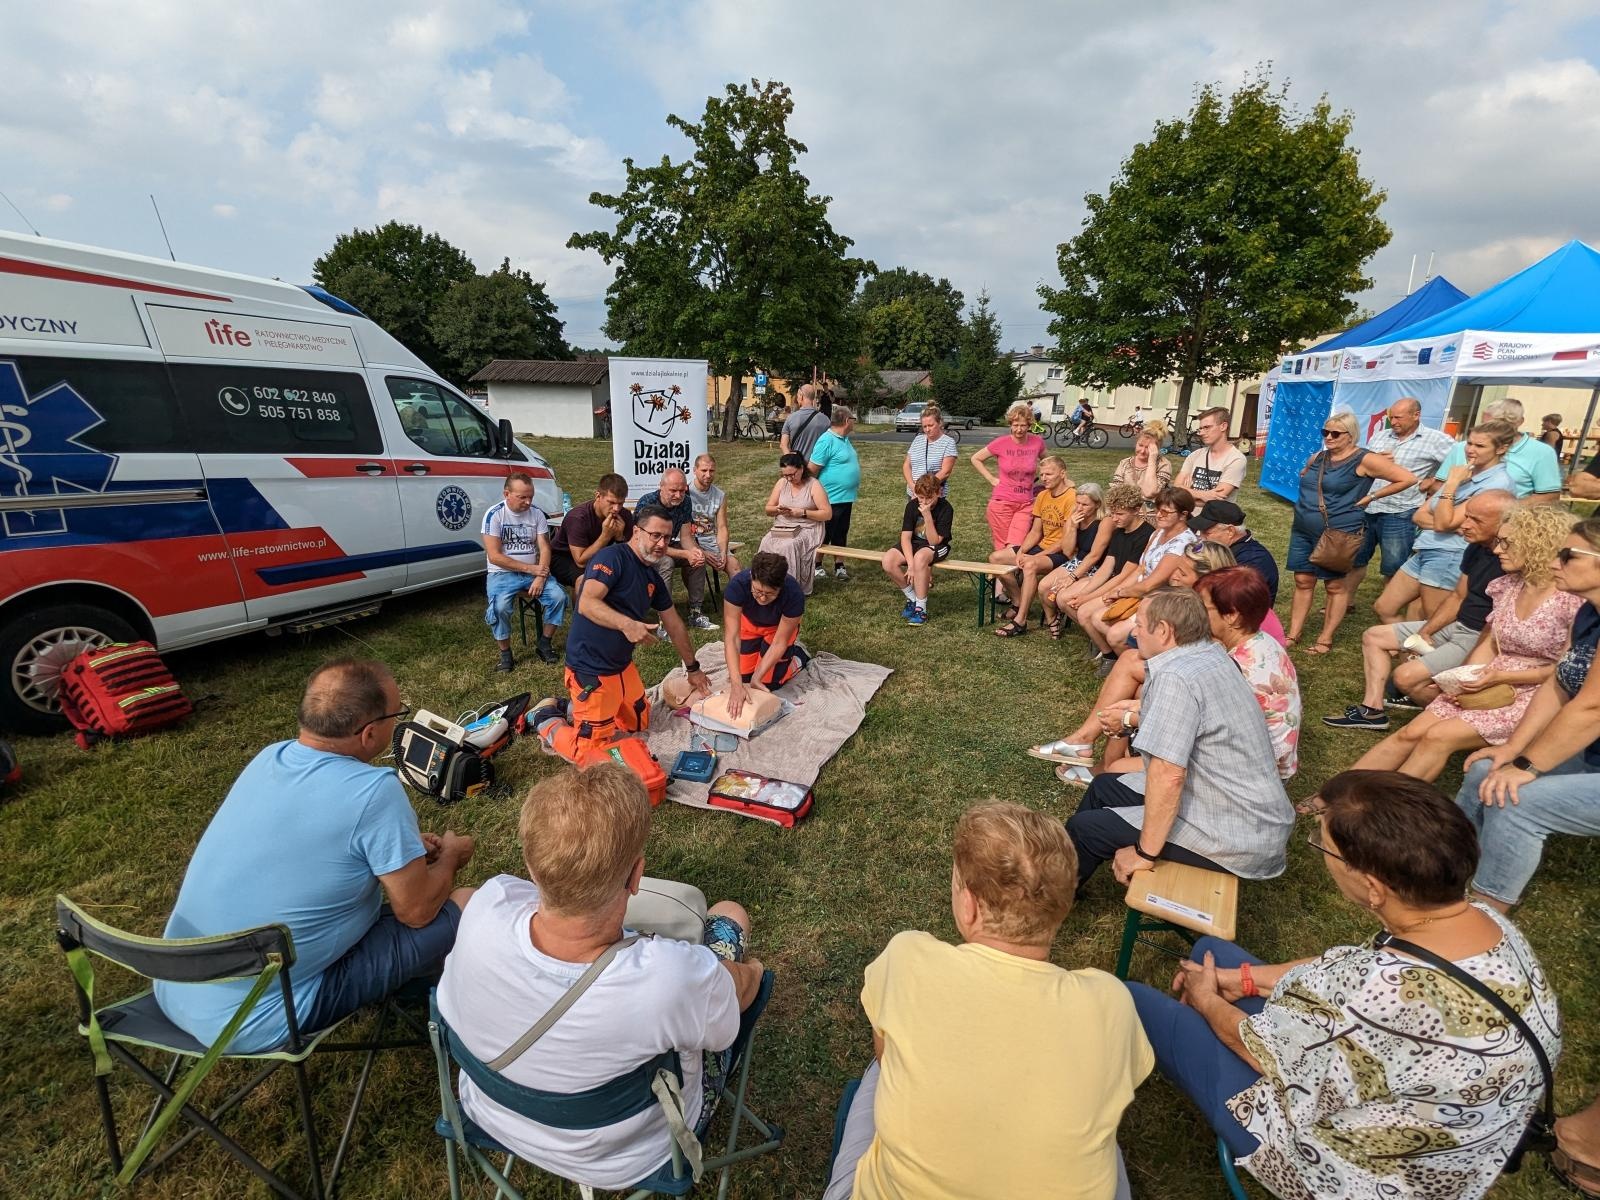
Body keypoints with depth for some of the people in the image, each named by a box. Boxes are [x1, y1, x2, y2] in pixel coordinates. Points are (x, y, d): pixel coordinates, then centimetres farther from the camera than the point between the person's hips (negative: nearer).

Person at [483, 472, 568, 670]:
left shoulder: (537, 514, 2)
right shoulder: (494, 514, -9)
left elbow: (544, 548, -1)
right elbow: (494, 556, -13)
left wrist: (540, 577, -18)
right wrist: (530, 568, -15)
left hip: (534, 571, 3)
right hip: (502, 573, -3)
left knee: (558, 597, -21)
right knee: (500, 607, -31)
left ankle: (544, 643, 0)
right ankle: (505, 654, -9)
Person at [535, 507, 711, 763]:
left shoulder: (653, 578, 9)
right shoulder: (612, 557, -16)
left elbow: (674, 624, 17)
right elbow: (587, 604, -29)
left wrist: (693, 668, 22)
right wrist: (626, 624, -43)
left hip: (623, 665, 9)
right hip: (591, 668, -9)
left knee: (639, 724, 21)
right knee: (594, 753, -6)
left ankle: (572, 708, 28)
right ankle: (547, 720, 18)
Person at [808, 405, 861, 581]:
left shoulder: (844, 439, 12)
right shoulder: (827, 441, -18)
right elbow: (812, 470, -18)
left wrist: (855, 488, 20)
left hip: (846, 497, 9)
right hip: (831, 498, -9)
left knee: (841, 534, 15)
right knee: (824, 535, 3)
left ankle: (839, 565, 23)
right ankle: (817, 566, 15)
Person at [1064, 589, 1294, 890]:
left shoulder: (1175, 677, -27)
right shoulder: (1213, 654, 2)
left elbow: (1167, 775, -29)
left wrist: (1145, 853, -20)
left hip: (1235, 838, -9)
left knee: (1084, 828, -1)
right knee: (1104, 787, 18)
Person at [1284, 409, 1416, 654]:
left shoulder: (1364, 460, -9)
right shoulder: (1318, 457, 9)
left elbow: (1408, 478, -9)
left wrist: (1370, 497, -7)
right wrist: (1304, 504, 11)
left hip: (1338, 534, -6)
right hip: (1303, 530, 6)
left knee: (1336, 586, 5)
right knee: (1303, 582, 8)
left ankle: (1325, 640, 11)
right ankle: (1293, 635, 13)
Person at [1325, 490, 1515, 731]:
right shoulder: (1475, 549, 5)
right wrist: (1423, 634, 6)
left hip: (1481, 639, -10)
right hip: (1456, 625, 10)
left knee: (1406, 676, -24)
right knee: (1373, 636, 8)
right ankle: (1372, 710, 3)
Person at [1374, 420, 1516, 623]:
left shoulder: (1498, 482, -11)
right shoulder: (1463, 473, 15)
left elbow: (1444, 523, -18)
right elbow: (1419, 515, 10)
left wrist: (1452, 483, -12)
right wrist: (1451, 526, -9)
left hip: (1448, 557, -8)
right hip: (1424, 551, 8)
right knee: (1384, 608, 8)